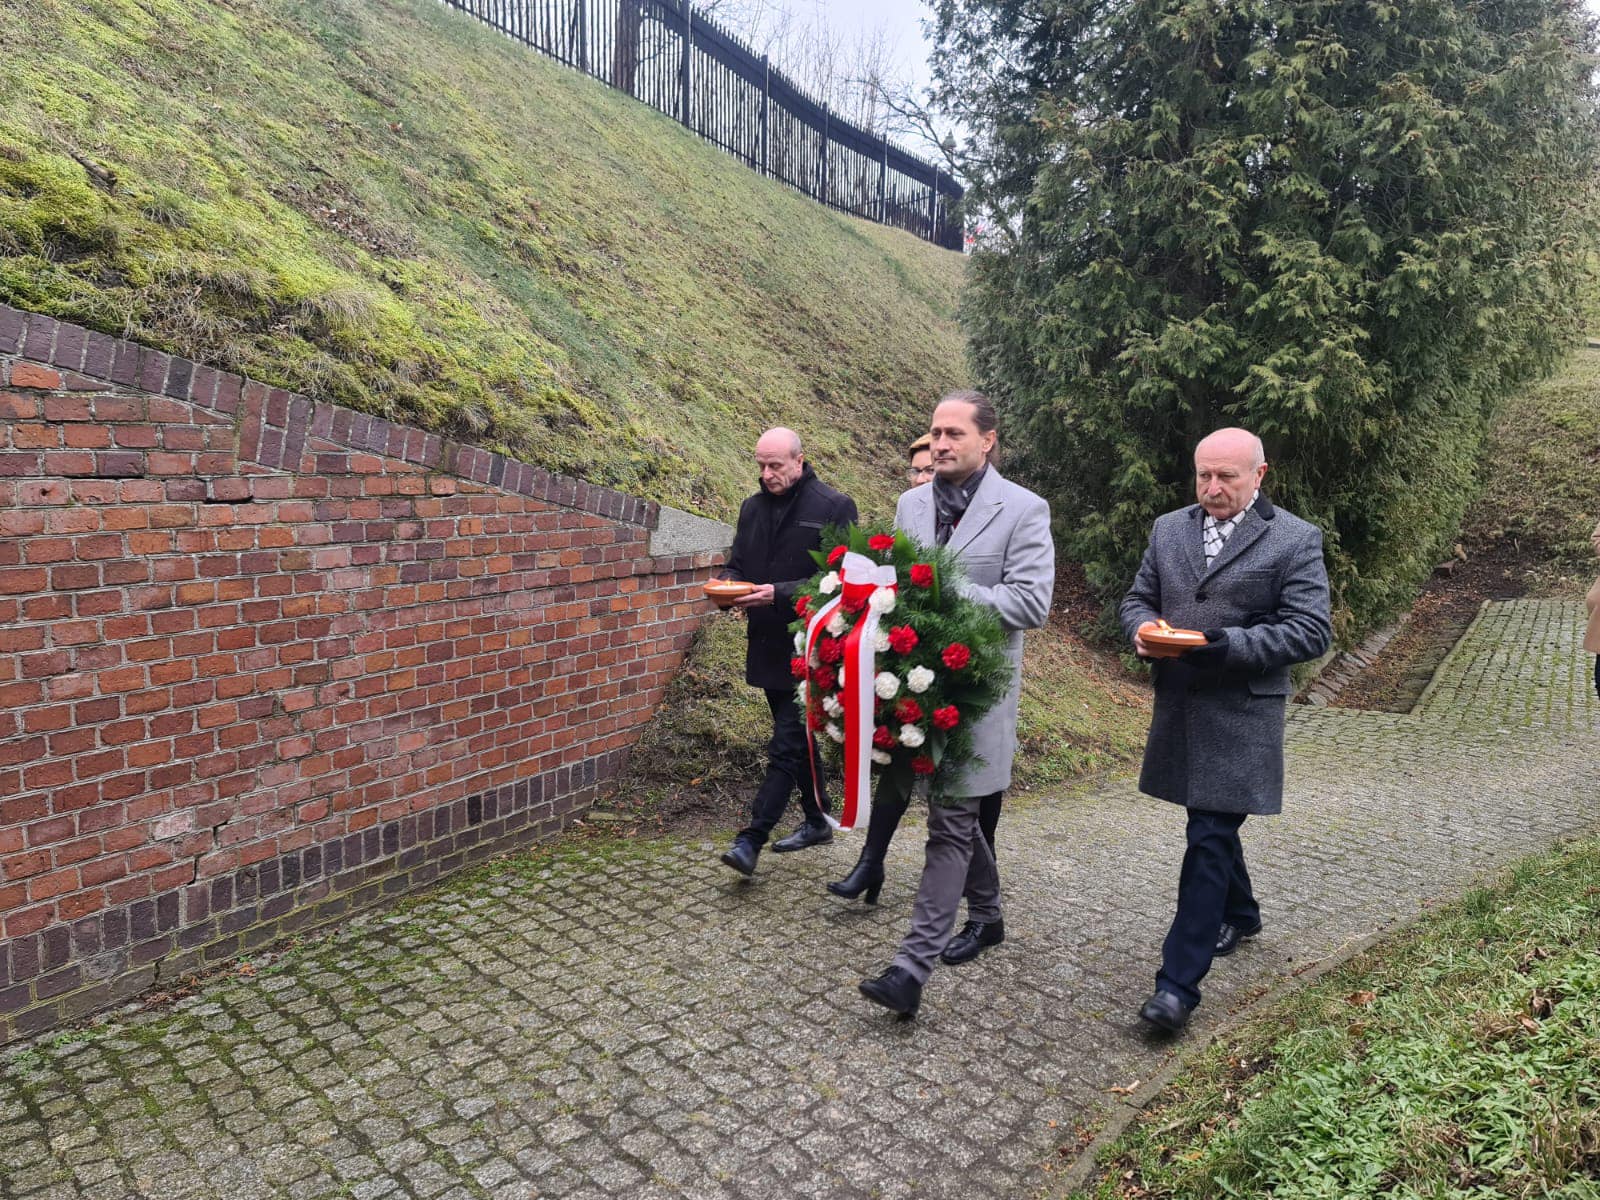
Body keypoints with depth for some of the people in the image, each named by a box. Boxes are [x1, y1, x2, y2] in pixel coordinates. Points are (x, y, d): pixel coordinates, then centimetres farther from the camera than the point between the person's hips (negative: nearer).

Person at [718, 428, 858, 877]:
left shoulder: (834, 507, -9)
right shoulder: (753, 507, 10)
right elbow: (737, 564, 17)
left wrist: (778, 593, -25)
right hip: (768, 646, 7)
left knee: (786, 746, -7)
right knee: (799, 736, 18)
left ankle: (751, 839, -4)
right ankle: (817, 820, 32)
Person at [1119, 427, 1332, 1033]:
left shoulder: (1295, 540, -6)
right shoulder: (1168, 529, 9)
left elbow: (1311, 631, -10)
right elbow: (1137, 598, 15)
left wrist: (1227, 643, -22)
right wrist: (1142, 628, -9)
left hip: (1241, 715, -5)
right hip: (1178, 707, 6)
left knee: (1210, 838, -9)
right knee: (1212, 822, 21)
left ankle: (1178, 983, -5)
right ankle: (1240, 914, 46)